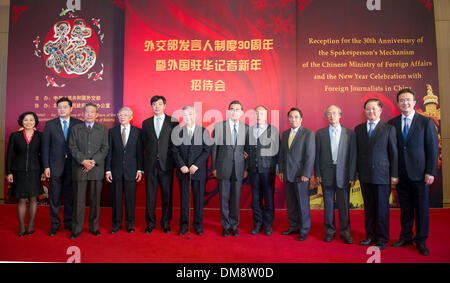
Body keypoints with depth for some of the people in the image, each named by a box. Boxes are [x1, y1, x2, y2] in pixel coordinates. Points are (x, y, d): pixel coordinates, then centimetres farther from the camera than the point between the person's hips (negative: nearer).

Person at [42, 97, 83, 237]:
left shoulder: (78, 124, 3)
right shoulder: (50, 124, 5)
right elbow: (45, 146, 4)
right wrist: (46, 166, -2)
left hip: (72, 165, 0)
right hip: (55, 166, 0)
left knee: (70, 195, 8)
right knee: (54, 196, 7)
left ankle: (68, 222, 23)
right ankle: (55, 224, 21)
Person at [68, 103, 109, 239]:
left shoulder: (103, 129, 10)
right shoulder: (76, 128, 11)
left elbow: (105, 148, 2)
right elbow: (72, 147, 2)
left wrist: (93, 161, -11)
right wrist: (83, 161, -12)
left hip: (97, 169, 0)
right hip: (79, 168, 0)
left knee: (95, 199, 6)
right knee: (78, 200, 2)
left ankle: (94, 227, 17)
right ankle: (76, 229, 13)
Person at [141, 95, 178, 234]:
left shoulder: (173, 121, 3)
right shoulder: (146, 123, 11)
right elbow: (144, 143, 15)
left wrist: (172, 158, -2)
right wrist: (151, 153, 5)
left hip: (166, 164, -2)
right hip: (150, 164, 2)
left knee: (167, 195, 5)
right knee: (150, 195, 6)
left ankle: (166, 223, 19)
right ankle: (150, 223, 20)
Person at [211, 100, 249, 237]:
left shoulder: (246, 128, 4)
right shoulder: (218, 126, 0)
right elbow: (214, 148, 2)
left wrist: (246, 169, 2)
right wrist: (214, 167, 0)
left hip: (239, 168, 1)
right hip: (223, 168, -1)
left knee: (236, 198, 8)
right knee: (224, 198, 6)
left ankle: (234, 225, 24)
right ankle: (226, 226, 21)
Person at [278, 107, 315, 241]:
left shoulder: (308, 133, -5)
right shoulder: (285, 134, 14)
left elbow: (310, 155, -10)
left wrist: (306, 174, -15)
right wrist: (281, 170, 11)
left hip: (301, 175, -5)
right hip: (287, 175, 6)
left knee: (303, 204, 2)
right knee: (290, 204, 11)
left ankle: (304, 230, 15)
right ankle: (293, 226, 25)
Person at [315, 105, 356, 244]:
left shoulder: (349, 133, 4)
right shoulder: (320, 133, 5)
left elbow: (353, 156, 1)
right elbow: (317, 155, 5)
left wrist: (352, 176, -4)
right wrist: (317, 174, -1)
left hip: (343, 174, 0)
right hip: (326, 174, 1)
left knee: (344, 205, 6)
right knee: (328, 204, 8)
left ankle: (345, 232, 20)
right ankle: (329, 231, 21)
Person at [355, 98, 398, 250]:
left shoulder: (389, 129, 1)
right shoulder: (358, 129, 9)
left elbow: (394, 153, 0)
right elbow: (357, 151, 9)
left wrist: (394, 175, -4)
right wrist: (356, 171, 4)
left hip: (382, 175, -3)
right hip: (364, 175, 3)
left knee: (382, 208, 4)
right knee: (368, 207, 11)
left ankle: (382, 238, 16)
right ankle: (370, 235, 23)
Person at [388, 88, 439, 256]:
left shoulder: (426, 122, -1)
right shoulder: (392, 123, 5)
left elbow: (433, 148, -2)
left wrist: (431, 172, -8)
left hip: (419, 174, -2)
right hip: (401, 175, 2)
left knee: (422, 208, 6)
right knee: (405, 208, 12)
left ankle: (421, 241, 20)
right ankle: (405, 237, 25)